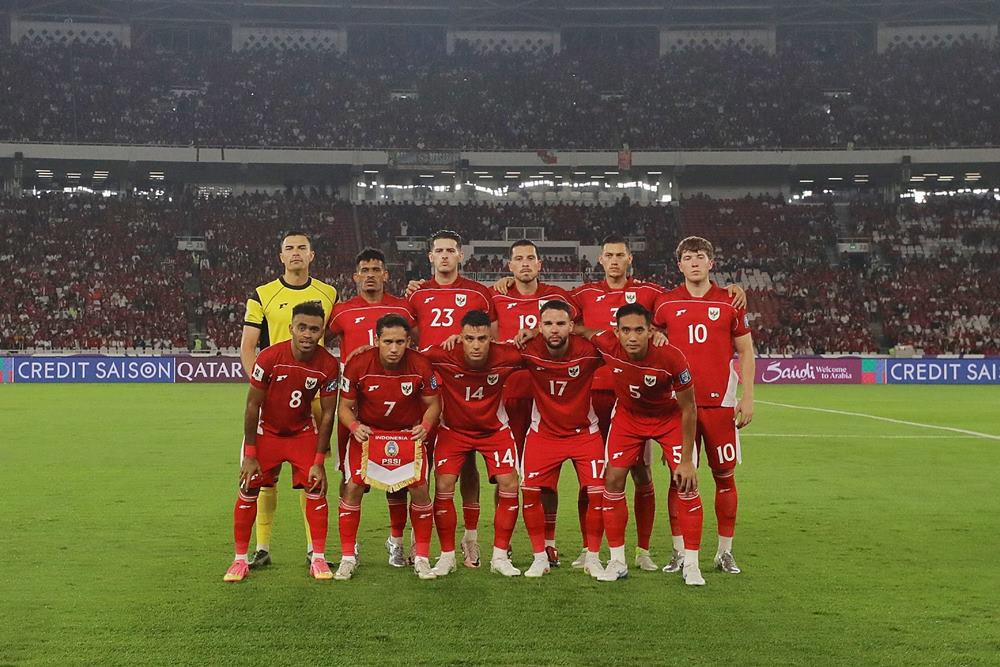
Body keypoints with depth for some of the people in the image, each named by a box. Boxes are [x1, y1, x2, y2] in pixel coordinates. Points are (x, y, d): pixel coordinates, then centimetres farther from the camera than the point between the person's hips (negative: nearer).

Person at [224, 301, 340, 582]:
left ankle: (318, 559, 4)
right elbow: (252, 406, -15)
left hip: (303, 432, 1)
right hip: (265, 431, -1)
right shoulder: (269, 357, -24)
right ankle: (240, 559, 10)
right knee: (248, 491, -3)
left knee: (316, 488, -7)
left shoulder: (329, 365, -19)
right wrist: (250, 455, -14)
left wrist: (319, 461, -11)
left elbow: (327, 415, -10)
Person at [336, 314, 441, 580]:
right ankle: (348, 557, 5)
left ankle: (422, 557, 8)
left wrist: (425, 426, -23)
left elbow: (433, 403, -4)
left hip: (409, 432, 0)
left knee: (419, 488, -9)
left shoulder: (420, 364, -19)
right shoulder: (358, 364, -21)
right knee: (353, 486, -10)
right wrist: (354, 426, -29)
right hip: (367, 431, 0)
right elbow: (345, 406, -9)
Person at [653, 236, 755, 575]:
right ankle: (679, 552, 12)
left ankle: (725, 551, 15)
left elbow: (746, 352, 8)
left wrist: (748, 398, 1)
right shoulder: (665, 303, 5)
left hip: (720, 403, 0)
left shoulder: (729, 302, 4)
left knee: (725, 475, 4)